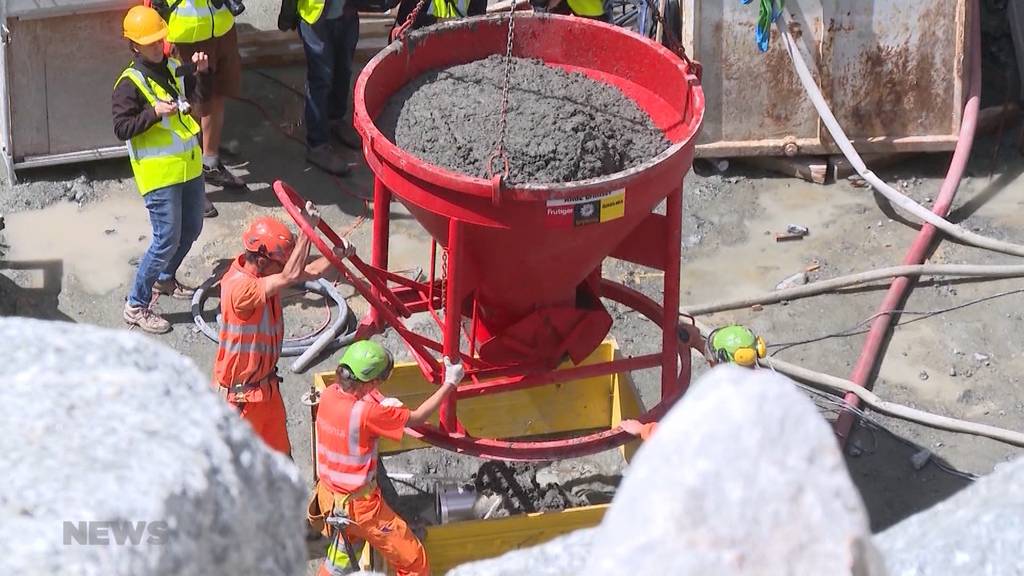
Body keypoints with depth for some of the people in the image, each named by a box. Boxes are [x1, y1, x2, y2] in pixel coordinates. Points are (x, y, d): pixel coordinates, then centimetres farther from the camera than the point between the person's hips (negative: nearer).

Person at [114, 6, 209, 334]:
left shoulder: (173, 69, 6)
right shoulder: (130, 84, -16)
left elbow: (198, 97, 20)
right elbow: (121, 128, -21)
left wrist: (202, 72, 2)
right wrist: (154, 113, -32)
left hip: (189, 166, 8)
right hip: (159, 173, -8)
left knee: (191, 230, 20)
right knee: (167, 240, -8)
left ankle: (164, 280, 43)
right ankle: (136, 306, 3)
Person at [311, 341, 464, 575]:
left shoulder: (328, 394, -11)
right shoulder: (368, 413, -30)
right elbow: (417, 417, -16)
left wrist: (381, 408, 2)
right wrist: (450, 384, -6)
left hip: (328, 494, 7)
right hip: (358, 504, -7)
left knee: (343, 550, 34)